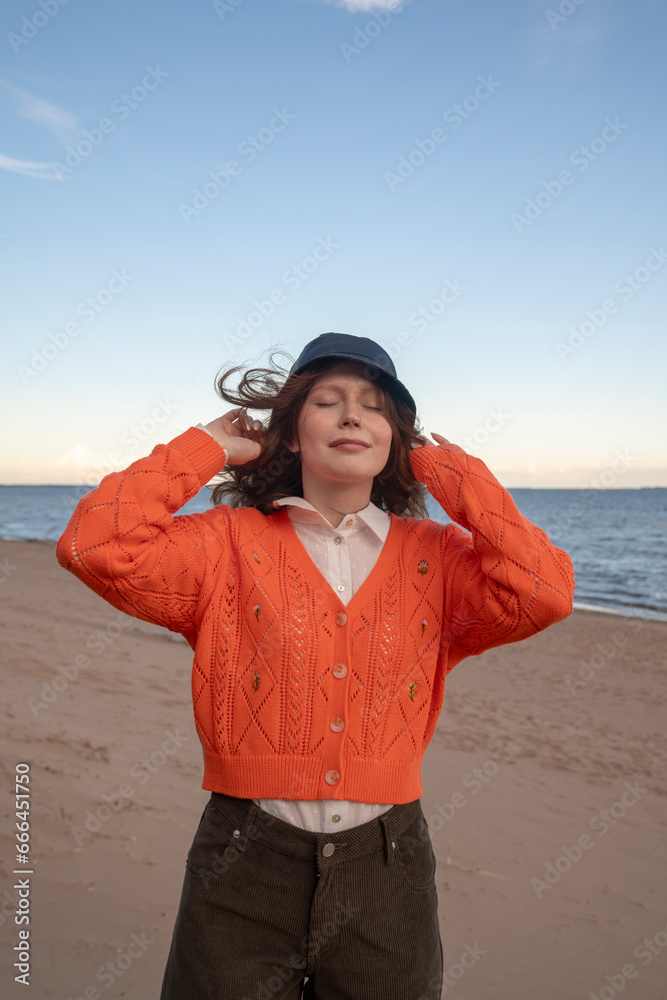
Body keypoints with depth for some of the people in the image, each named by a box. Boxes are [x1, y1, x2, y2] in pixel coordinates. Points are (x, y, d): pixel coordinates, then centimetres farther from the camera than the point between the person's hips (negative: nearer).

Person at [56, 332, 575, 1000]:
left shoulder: (436, 556, 3)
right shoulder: (229, 543, -2)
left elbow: (544, 593, -14)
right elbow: (95, 546, -16)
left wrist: (446, 469, -4)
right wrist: (210, 445, -5)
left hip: (387, 869, 2)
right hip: (244, 869, -1)